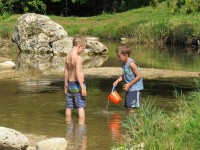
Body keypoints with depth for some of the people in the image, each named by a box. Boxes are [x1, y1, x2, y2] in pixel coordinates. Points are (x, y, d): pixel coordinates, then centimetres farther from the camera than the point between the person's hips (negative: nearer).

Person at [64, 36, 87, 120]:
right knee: (81, 106, -4)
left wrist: (66, 85, 21)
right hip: (78, 84, -8)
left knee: (69, 106, 12)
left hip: (70, 83, 8)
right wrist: (83, 87, -21)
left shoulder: (68, 56, 6)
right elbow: (78, 73, -23)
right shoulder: (78, 57, -17)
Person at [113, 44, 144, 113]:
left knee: (131, 107, -12)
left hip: (135, 88, -9)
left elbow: (139, 76, -20)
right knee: (128, 106, 14)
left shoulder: (131, 64, -20)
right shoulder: (124, 64, 6)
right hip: (129, 88, 9)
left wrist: (129, 84, -17)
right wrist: (117, 81, 3)